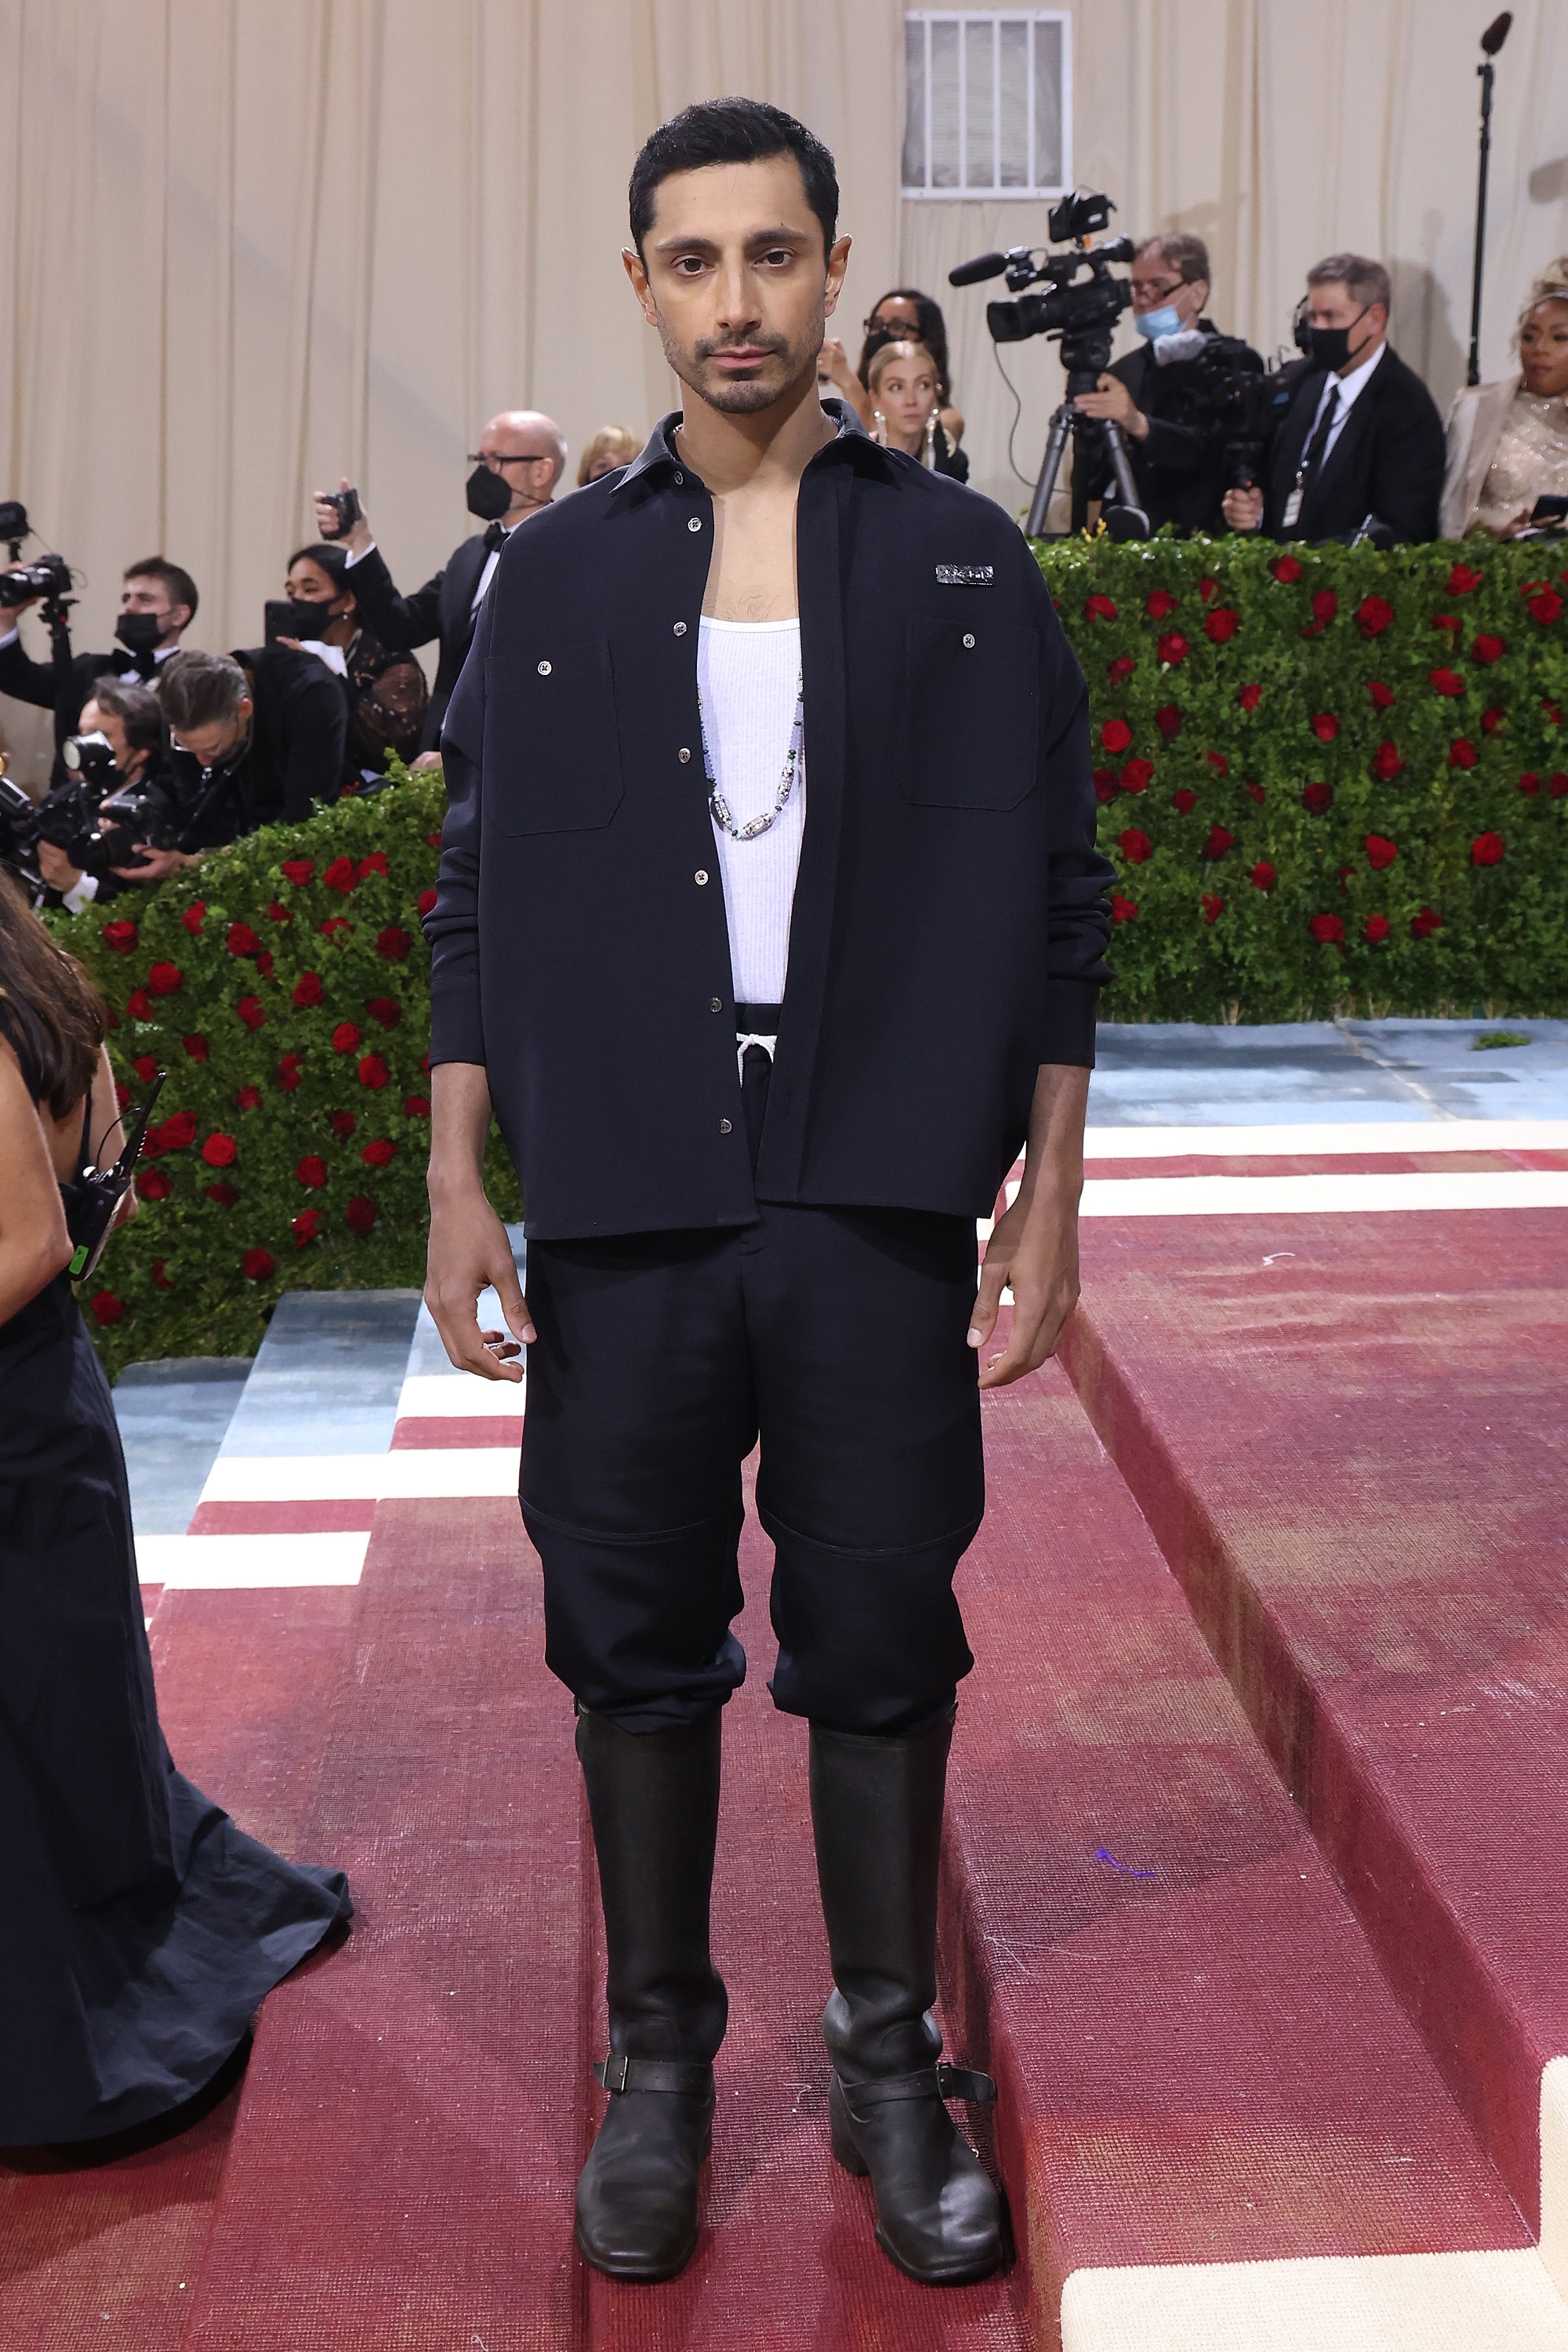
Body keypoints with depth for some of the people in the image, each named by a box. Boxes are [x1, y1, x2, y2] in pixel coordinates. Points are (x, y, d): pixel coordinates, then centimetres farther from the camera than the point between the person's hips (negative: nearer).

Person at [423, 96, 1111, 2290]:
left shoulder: (959, 561, 4)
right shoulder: (556, 575, 7)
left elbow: (1049, 899, 4)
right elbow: (482, 899, 8)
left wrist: (1047, 1200, 0)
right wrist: (457, 1183, 1)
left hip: (879, 1206, -1)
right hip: (622, 1207, 1)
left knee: (883, 1643, 7)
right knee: (638, 1644, 9)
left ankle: (891, 2064, 25)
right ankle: (657, 2060, 26)